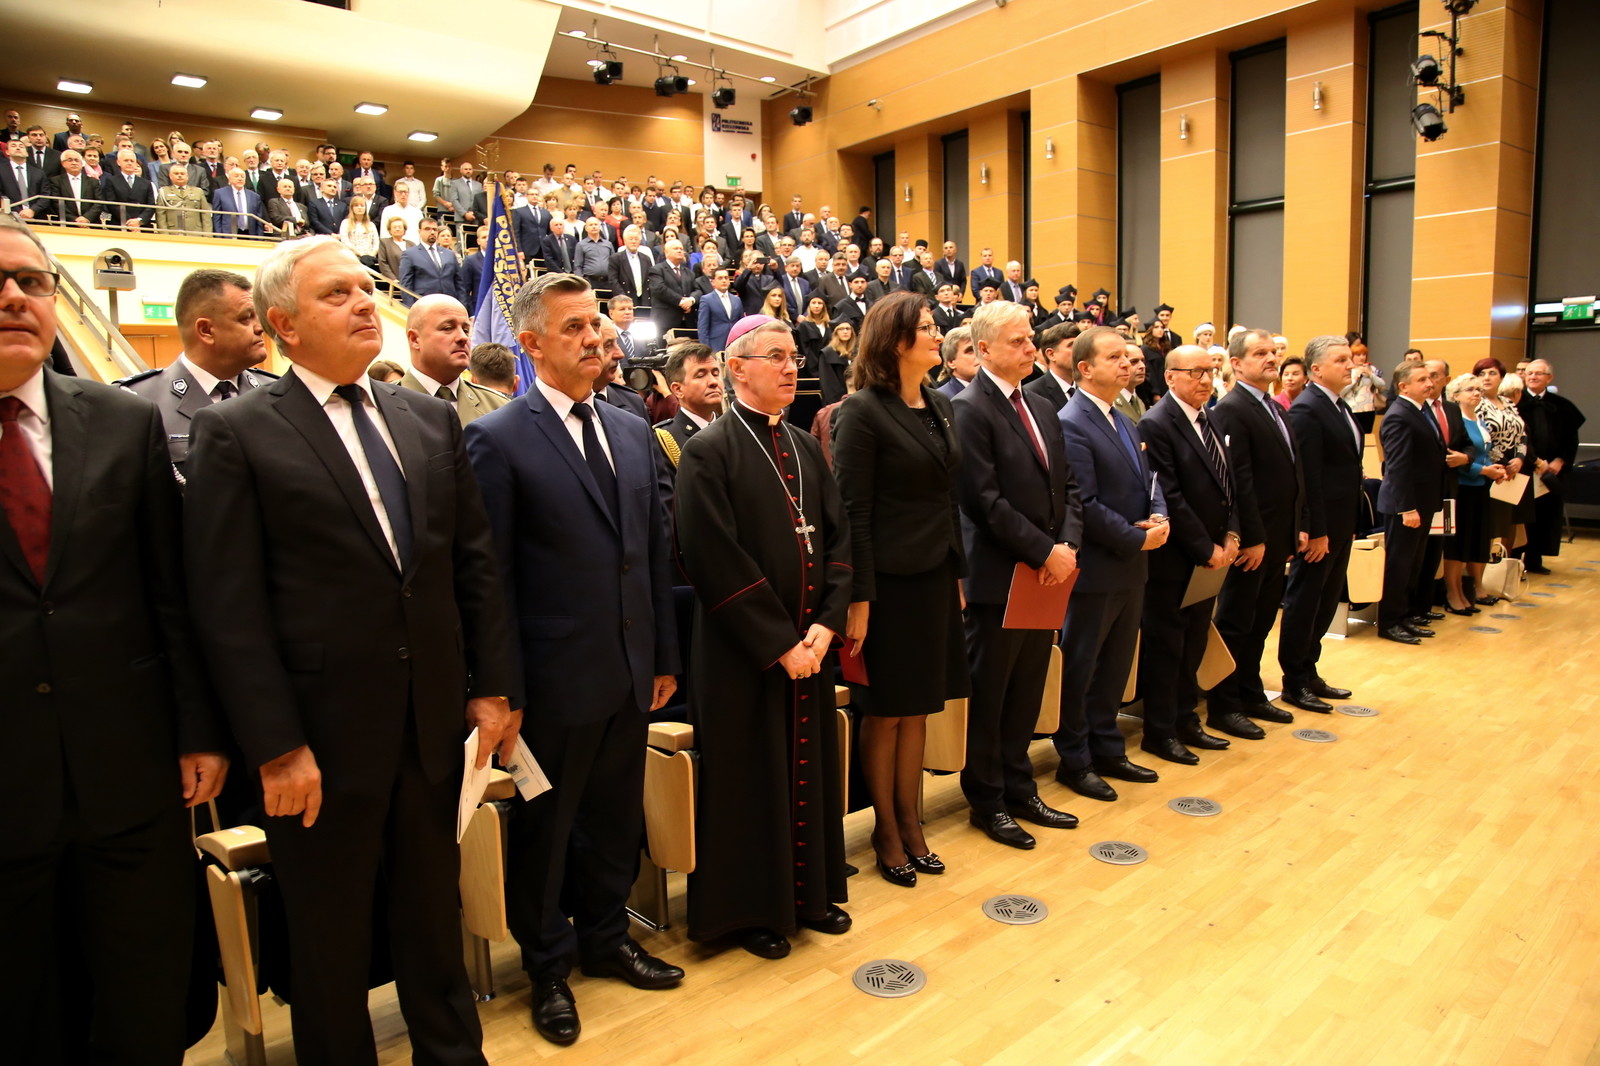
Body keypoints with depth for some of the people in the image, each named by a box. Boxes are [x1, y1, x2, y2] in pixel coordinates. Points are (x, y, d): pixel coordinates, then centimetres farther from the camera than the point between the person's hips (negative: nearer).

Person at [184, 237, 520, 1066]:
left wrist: (494, 686, 2)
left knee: (434, 913, 21)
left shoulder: (431, 422, 7)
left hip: (436, 722, 4)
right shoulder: (235, 432, -7)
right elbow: (229, 604, -11)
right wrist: (276, 746, -14)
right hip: (323, 738, -4)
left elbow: (475, 562, 7)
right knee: (329, 936, 16)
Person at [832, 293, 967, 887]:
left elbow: (947, 499, 14)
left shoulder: (940, 408, 11)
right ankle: (886, 832, 23)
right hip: (888, 581, -6)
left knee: (919, 708, 14)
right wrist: (858, 599, -16)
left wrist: (958, 574, 12)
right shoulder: (863, 412, -11)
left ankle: (911, 822, 28)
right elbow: (853, 513, -14)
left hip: (934, 577, 7)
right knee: (885, 713, 7)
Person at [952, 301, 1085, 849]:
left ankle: (1019, 789, 31)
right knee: (988, 696, 7)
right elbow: (986, 501, -19)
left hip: (1047, 574, 8)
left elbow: (1067, 484, 12)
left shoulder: (1041, 408, 14)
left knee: (1026, 692, 17)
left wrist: (1068, 545, -4)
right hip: (998, 577, -8)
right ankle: (987, 801, 22)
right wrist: (1045, 551, -16)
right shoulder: (969, 409, -12)